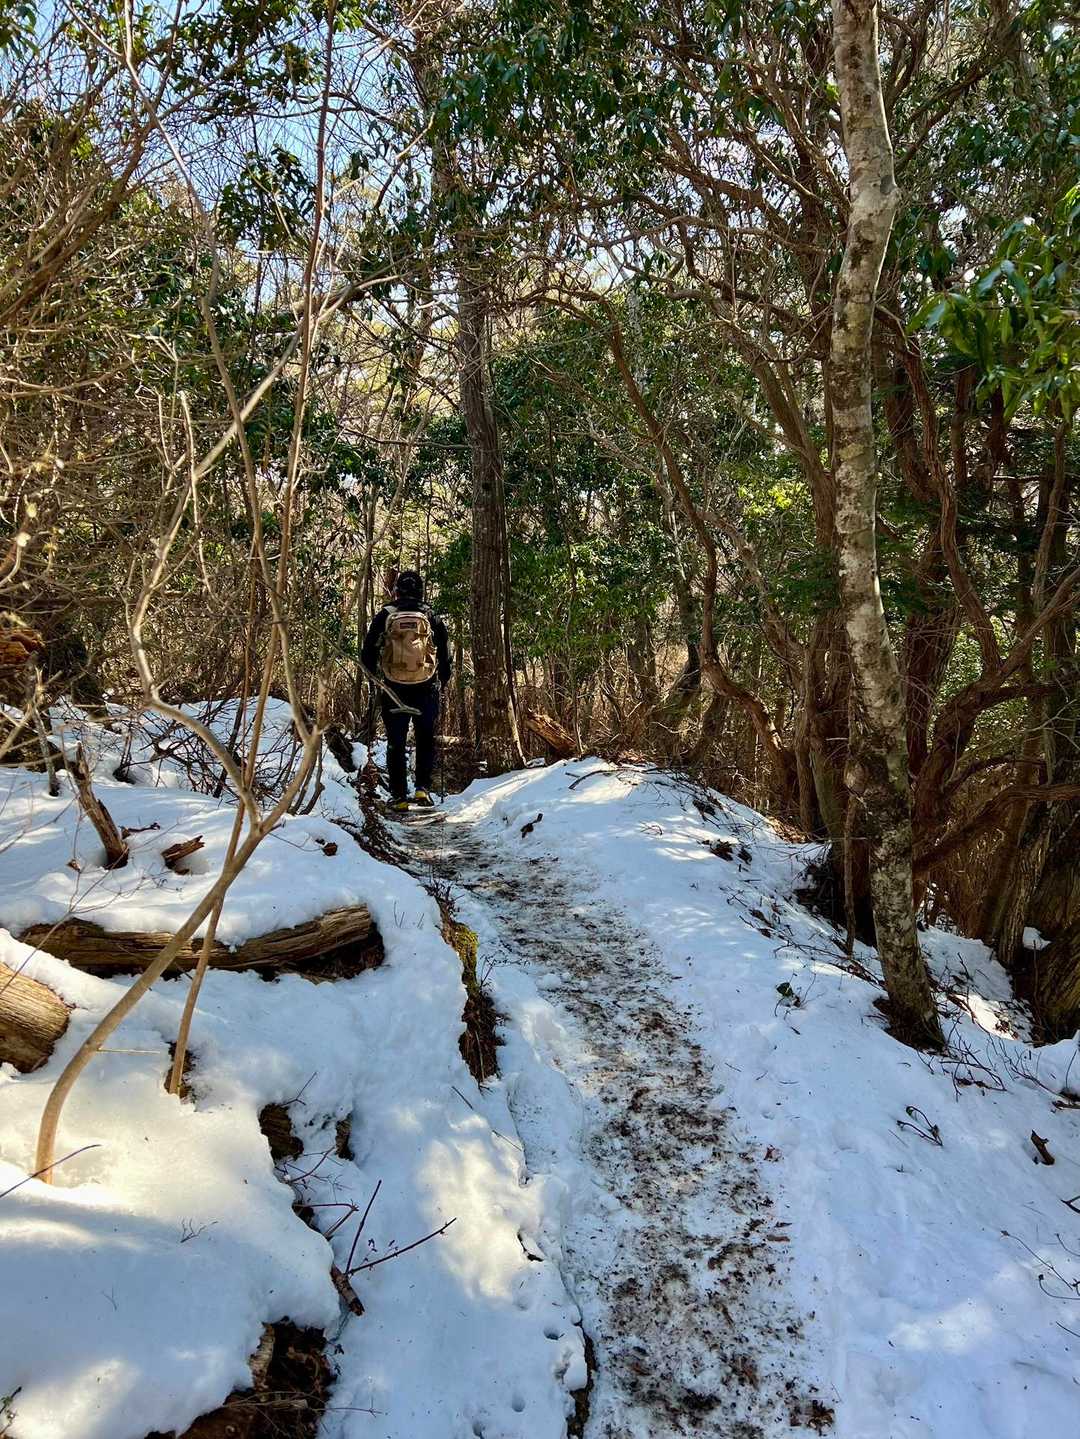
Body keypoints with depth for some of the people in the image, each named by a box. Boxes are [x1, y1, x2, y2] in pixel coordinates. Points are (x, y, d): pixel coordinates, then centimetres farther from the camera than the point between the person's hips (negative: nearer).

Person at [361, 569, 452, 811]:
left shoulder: (385, 615, -1)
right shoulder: (432, 617, 1)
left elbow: (367, 655, 1)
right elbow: (446, 656, 5)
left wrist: (377, 677, 18)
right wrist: (441, 683, 19)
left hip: (393, 691, 0)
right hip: (427, 690, 0)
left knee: (396, 744, 9)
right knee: (426, 741, 16)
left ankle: (399, 796, 10)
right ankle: (423, 788, 4)